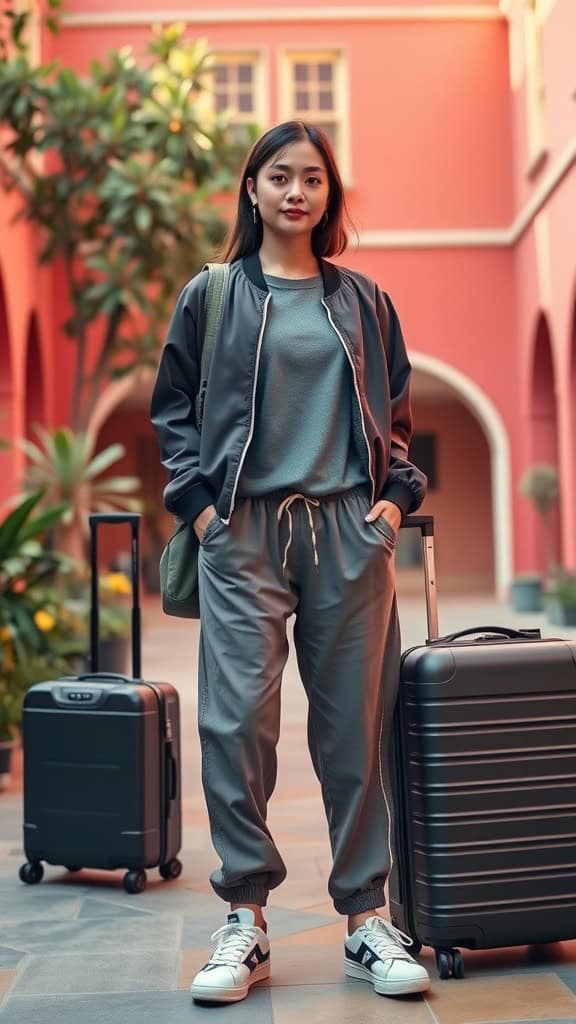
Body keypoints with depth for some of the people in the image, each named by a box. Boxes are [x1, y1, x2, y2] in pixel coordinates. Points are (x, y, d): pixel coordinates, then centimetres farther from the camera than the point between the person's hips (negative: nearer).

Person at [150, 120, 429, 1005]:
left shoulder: (362, 301, 14)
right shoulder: (211, 296, 9)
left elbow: (397, 411, 19)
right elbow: (171, 409, 12)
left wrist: (397, 495, 6)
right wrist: (196, 500, 0)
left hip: (349, 532, 2)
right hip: (243, 533, -1)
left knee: (355, 727, 2)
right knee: (237, 720, -8)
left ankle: (366, 918, 12)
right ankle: (245, 920, 5)